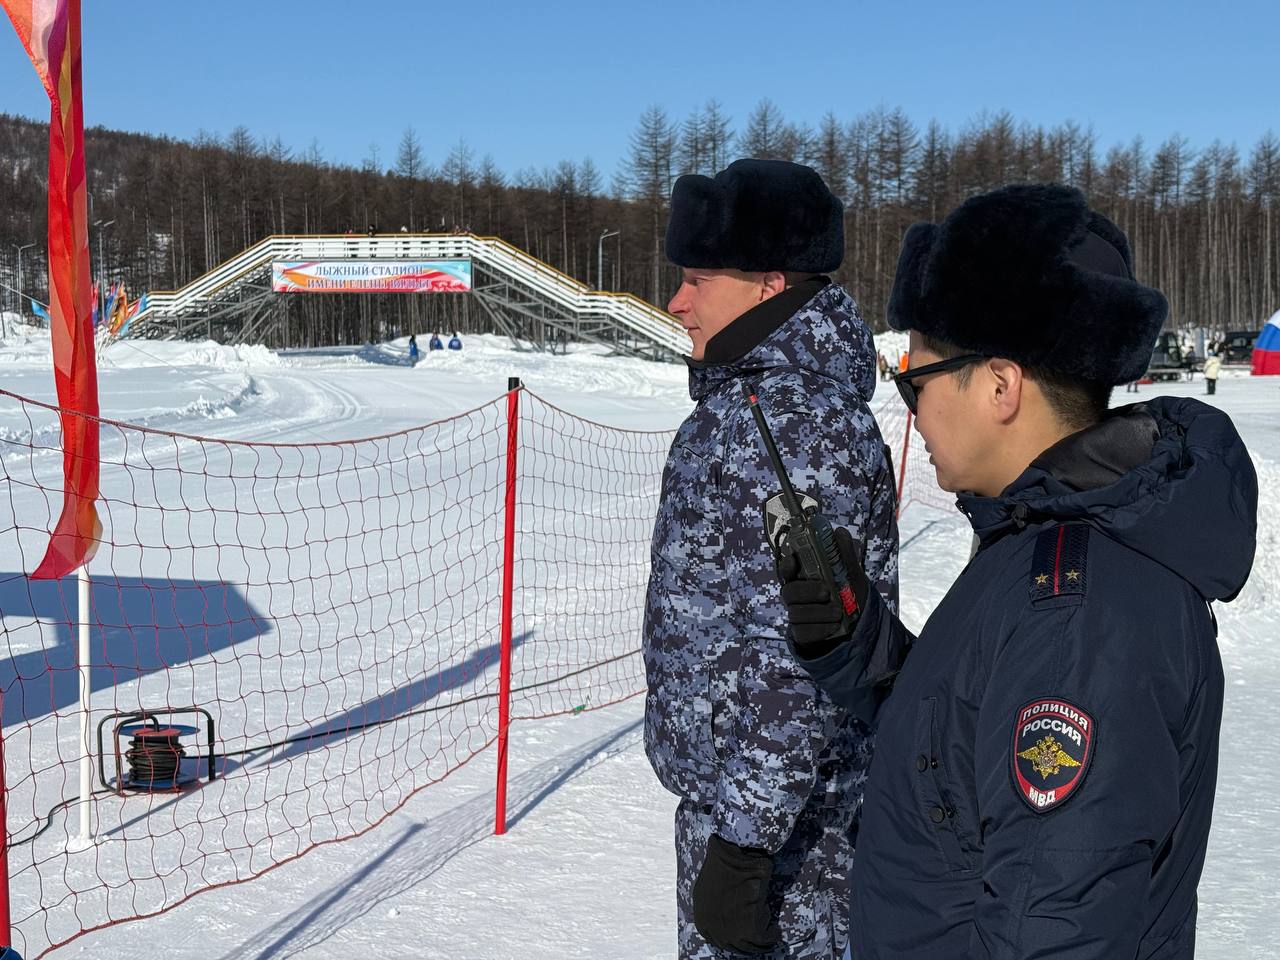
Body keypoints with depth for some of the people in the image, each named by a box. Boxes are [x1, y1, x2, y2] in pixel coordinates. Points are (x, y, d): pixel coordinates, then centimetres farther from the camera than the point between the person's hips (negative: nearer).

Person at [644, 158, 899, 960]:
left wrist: (740, 844, -23)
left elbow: (797, 658, -26)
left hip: (781, 816, -10)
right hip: (727, 787, 10)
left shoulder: (802, 424, -23)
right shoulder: (750, 396, 8)